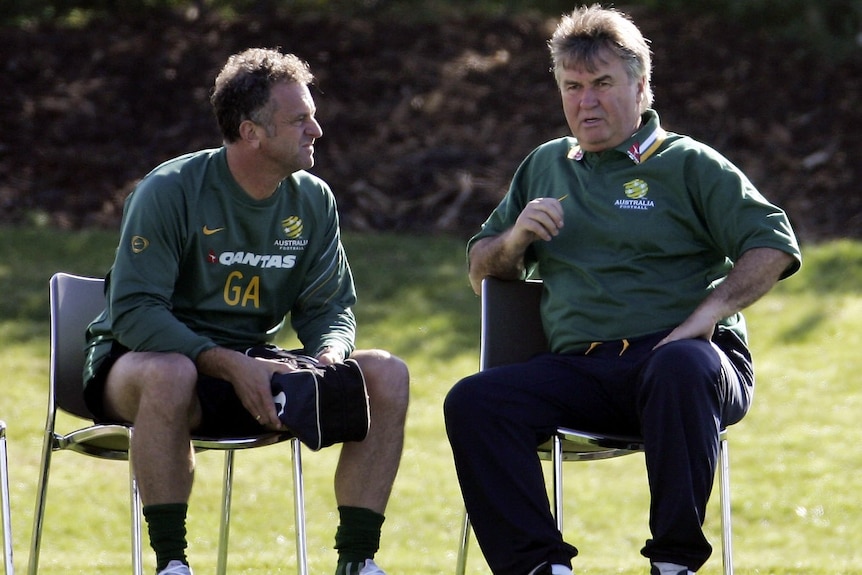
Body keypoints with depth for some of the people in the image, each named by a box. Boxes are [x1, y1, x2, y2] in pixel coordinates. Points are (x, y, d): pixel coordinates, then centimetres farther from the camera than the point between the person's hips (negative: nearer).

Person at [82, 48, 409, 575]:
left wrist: (330, 357, -18)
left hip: (252, 368, 5)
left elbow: (330, 307, 7)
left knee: (386, 375, -14)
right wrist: (231, 366, -30)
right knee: (169, 375, -42)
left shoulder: (313, 201, 2)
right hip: (143, 360, -5)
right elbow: (133, 311, -20)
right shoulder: (170, 191, -15)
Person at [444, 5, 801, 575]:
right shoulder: (545, 166, 24)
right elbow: (481, 270, 29)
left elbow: (774, 245, 0)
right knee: (472, 401, -23)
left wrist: (705, 314, -14)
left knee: (681, 367, -41)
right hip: (579, 372, 4)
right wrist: (515, 239, 6)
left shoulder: (689, 164, 10)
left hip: (677, 356, -4)